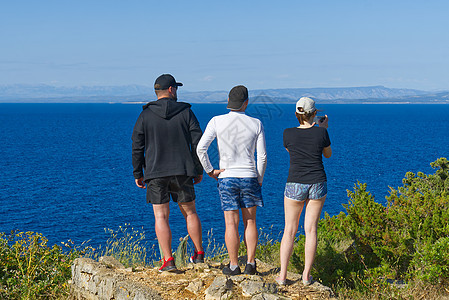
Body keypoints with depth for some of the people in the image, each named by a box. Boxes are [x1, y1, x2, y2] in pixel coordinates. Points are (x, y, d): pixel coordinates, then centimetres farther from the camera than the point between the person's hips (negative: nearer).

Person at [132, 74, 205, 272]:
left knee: (161, 217, 1)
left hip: (156, 174, -1)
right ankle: (199, 254, 23)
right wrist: (199, 170, 9)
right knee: (190, 212, 15)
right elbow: (197, 143, 0)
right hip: (182, 173, 1)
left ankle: (168, 261, -5)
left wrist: (137, 174, 9)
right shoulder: (186, 112, 1)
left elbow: (137, 148, 0)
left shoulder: (145, 116, 0)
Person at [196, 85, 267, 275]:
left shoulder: (217, 122, -6)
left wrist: (210, 171, -1)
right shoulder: (256, 124, -2)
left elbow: (201, 148, -12)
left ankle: (234, 266, 6)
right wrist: (259, 179, 12)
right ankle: (250, 263, 9)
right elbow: (262, 156, 0)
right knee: (250, 222, 10)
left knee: (231, 224, 2)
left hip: (227, 177, -1)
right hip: (249, 177, 1)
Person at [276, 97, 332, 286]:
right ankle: (306, 275, 8)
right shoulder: (321, 132, -7)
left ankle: (282, 275, 4)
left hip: (294, 185, 0)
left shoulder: (288, 134, -6)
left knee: (289, 231, 8)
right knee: (311, 230, 7)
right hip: (317, 185, 0)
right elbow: (328, 154, 10)